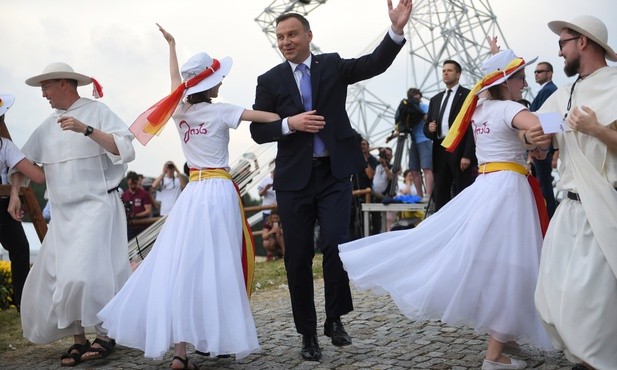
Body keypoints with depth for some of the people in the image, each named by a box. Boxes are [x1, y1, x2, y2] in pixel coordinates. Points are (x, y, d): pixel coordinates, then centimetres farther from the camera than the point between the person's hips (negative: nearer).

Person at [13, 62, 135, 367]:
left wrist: (87, 130, -22)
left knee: (85, 275, -15)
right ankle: (78, 339, 17)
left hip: (97, 207, -7)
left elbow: (126, 150, -15)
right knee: (52, 280, 5)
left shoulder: (96, 112, -5)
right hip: (62, 214, 7)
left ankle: (105, 336, 4)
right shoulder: (48, 125, 13)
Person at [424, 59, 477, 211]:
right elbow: (427, 126, 21)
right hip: (440, 151, 6)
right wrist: (429, 129, -4)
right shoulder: (435, 99, 21)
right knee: (440, 197, 5)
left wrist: (468, 155, -15)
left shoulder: (469, 95, 1)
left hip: (460, 152, -6)